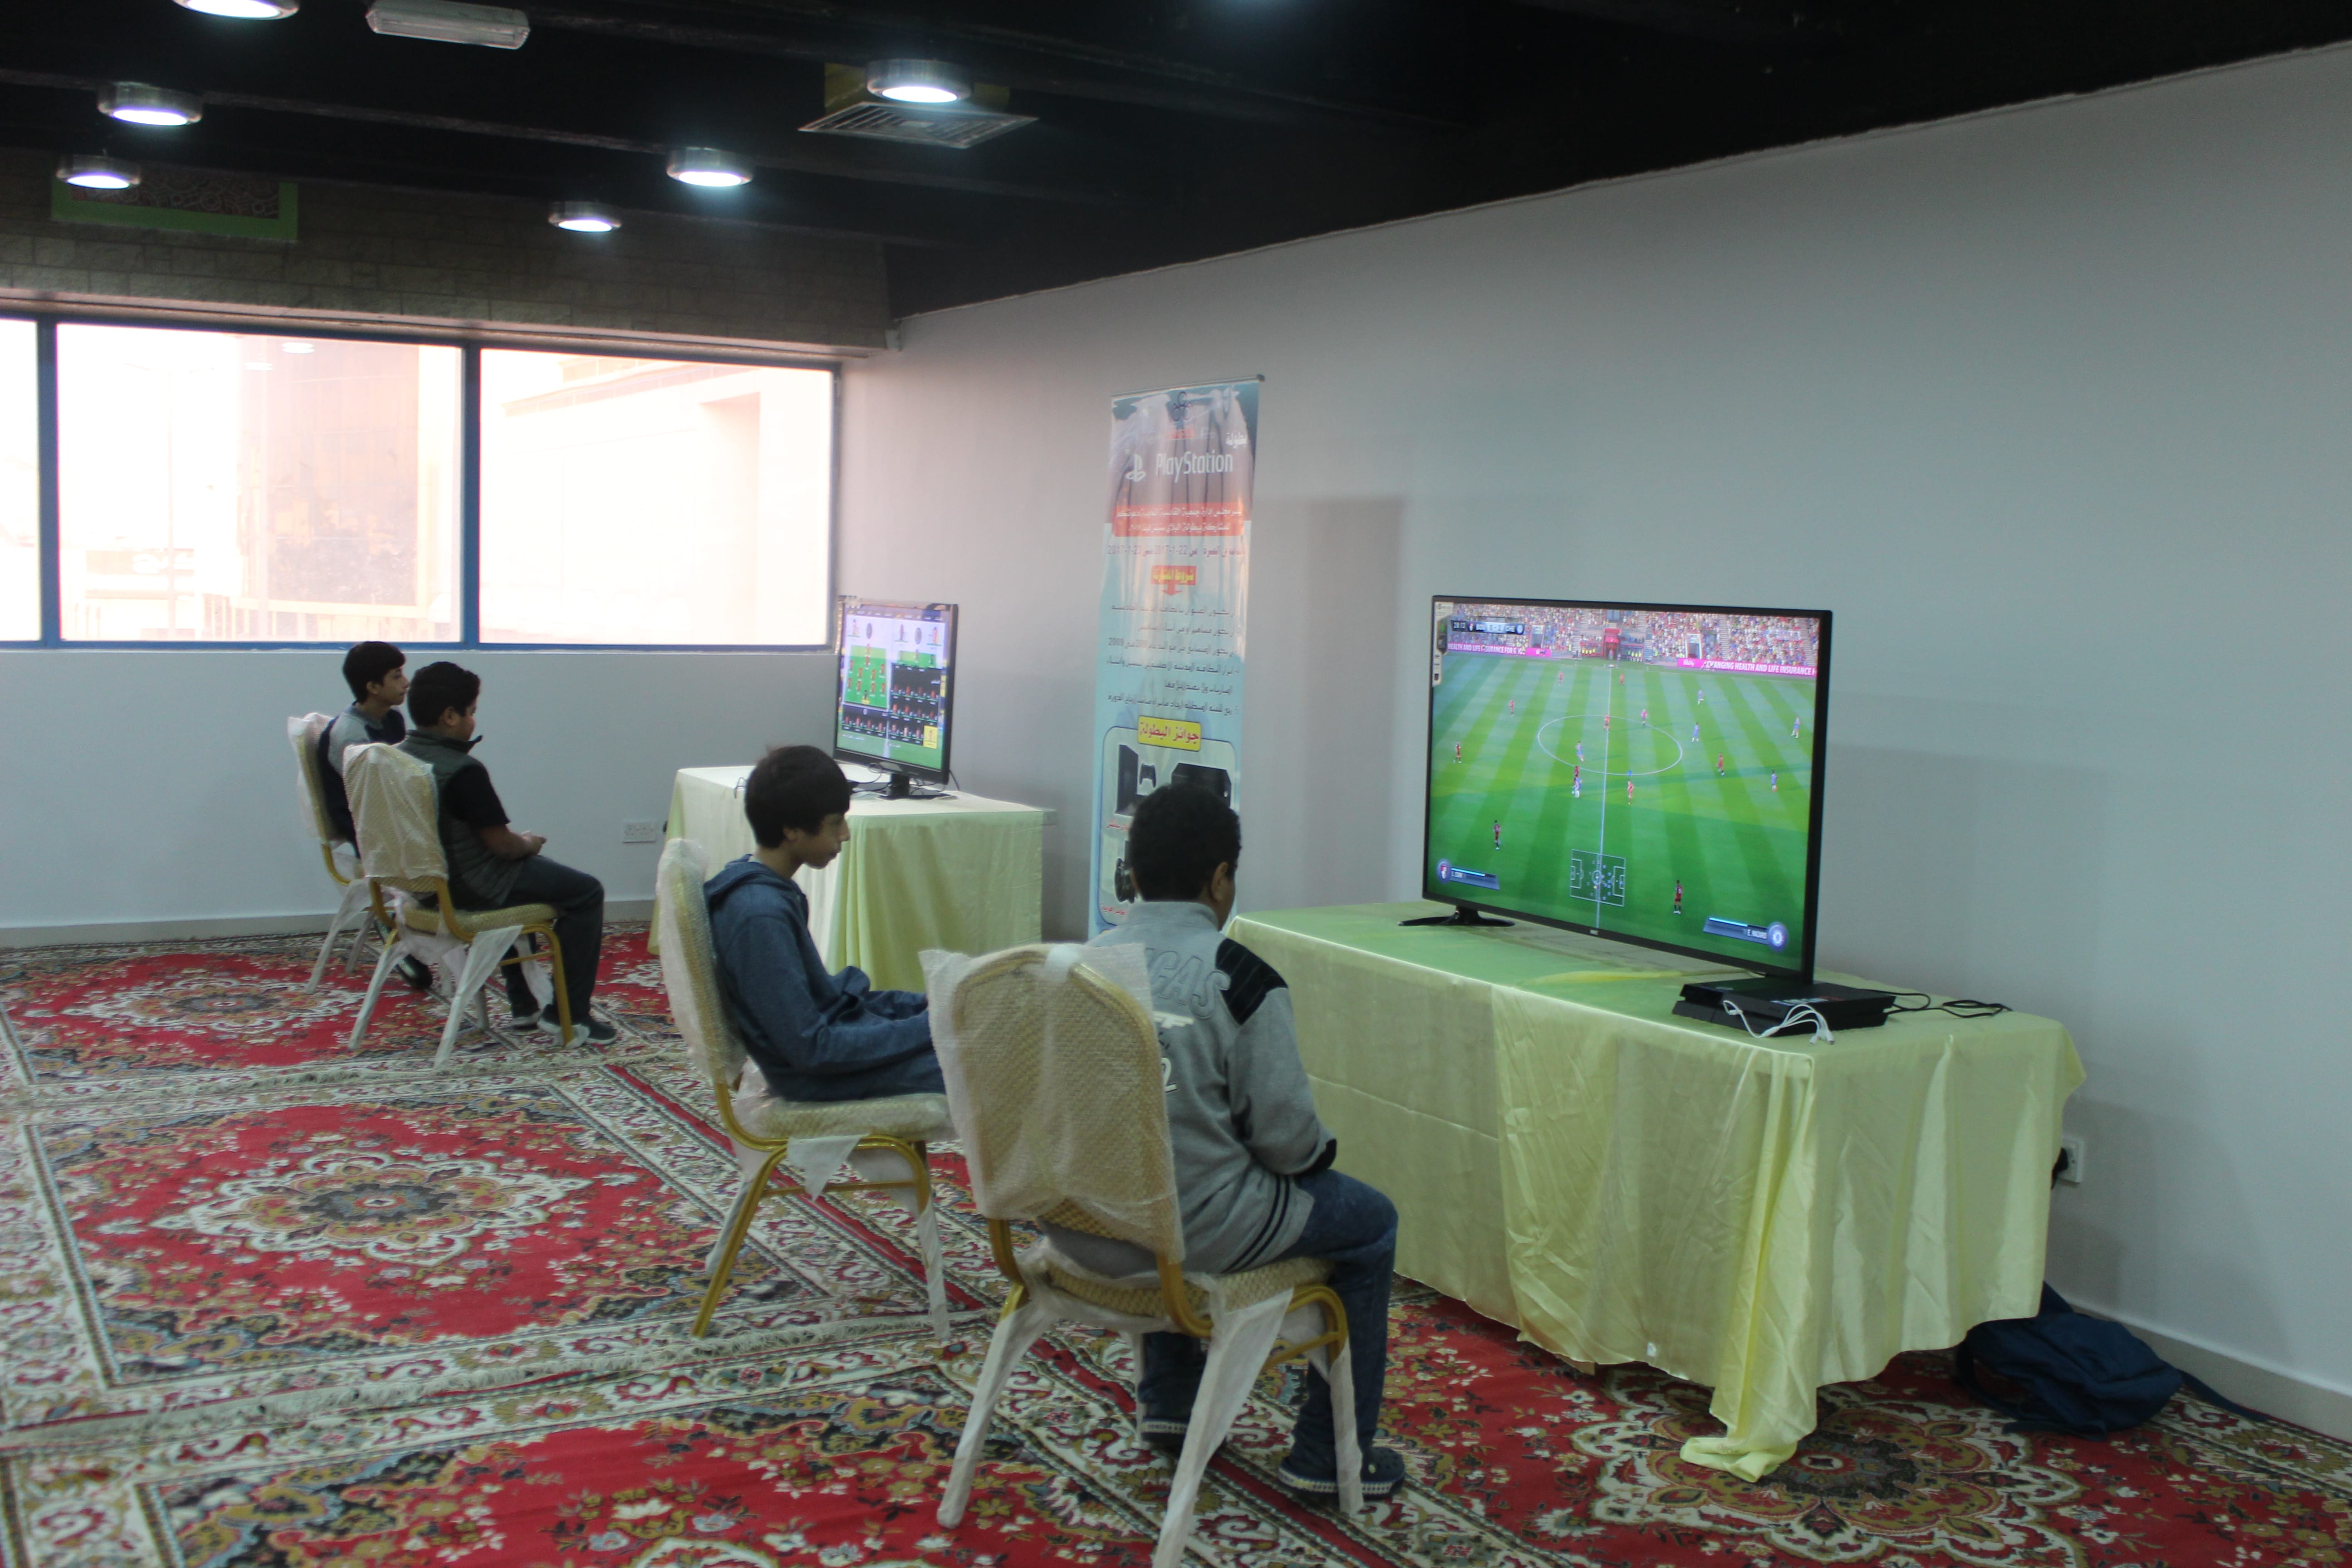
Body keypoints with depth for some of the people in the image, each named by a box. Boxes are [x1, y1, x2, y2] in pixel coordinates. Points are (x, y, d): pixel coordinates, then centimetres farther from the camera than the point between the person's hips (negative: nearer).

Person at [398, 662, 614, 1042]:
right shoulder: (463, 771, -25)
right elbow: (501, 843, -22)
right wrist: (528, 844, 0)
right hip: (470, 886, -9)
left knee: (525, 869, 35)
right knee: (586, 892, 1)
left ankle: (523, 1003, 36)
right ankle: (570, 1013, 5)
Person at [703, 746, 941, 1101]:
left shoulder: (769, 889, 5)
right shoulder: (761, 914, -25)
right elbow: (810, 1049, -24)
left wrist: (915, 1005, 6)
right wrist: (926, 1028, -19)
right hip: (819, 1075, -10)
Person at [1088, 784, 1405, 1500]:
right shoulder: (1240, 980, -19)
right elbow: (1286, 1137, -16)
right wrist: (1322, 1149, 9)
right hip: (1200, 1230, -6)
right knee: (1371, 1221, 16)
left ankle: (1169, 1402, 43)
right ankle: (1330, 1456, 23)